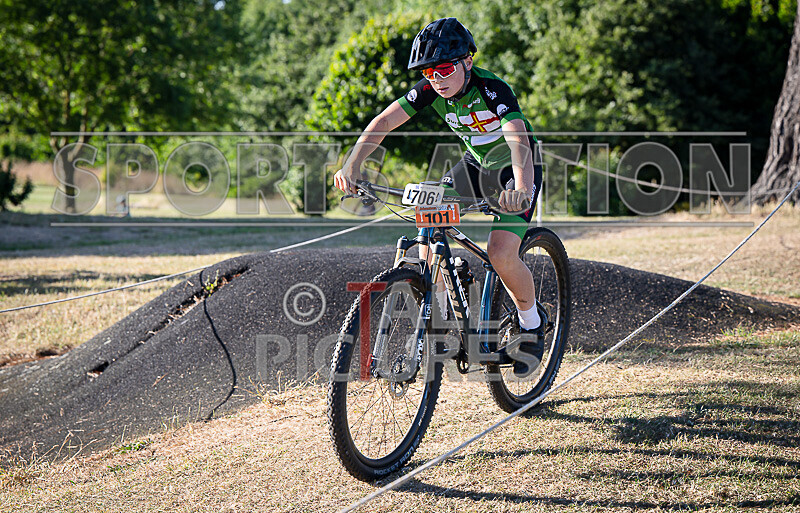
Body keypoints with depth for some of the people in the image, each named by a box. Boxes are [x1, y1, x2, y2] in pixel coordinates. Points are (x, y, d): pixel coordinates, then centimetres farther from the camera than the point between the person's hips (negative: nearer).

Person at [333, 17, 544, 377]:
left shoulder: (492, 90, -32)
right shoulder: (431, 89, -16)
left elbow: (519, 142, -46)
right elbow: (384, 121, -19)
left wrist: (521, 188, -66)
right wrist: (352, 165, -34)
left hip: (515, 170, -6)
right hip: (476, 162, 6)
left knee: (501, 254, -22)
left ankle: (531, 323, 6)